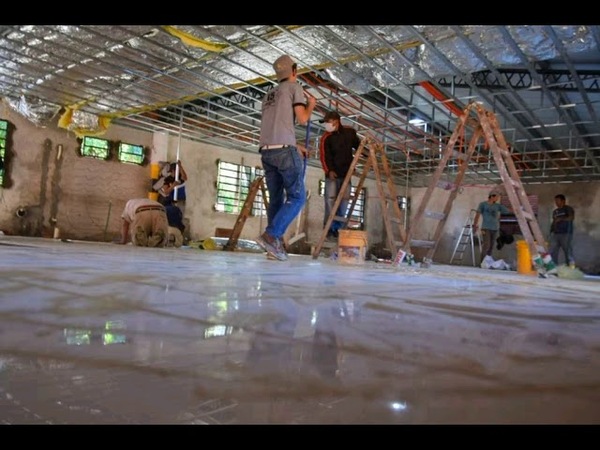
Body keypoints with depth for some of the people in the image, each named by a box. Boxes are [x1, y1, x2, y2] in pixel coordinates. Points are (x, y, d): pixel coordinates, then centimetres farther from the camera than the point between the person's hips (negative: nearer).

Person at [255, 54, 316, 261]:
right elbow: (302, 119, -5)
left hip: (266, 151, 7)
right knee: (297, 197, -4)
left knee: (276, 199, 10)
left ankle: (274, 243, 6)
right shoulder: (294, 87, 5)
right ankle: (271, 235, -17)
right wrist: (311, 105, 16)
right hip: (284, 150, -7)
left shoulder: (269, 94, 27)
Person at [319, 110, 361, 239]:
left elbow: (358, 145, 22)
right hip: (332, 174, -3)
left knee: (344, 201, 3)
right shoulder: (326, 138, -5)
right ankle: (328, 227, -2)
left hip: (346, 173, 3)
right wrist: (328, 170, -30)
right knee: (331, 200, -8)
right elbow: (325, 156, -15)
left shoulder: (350, 132, 6)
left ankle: (338, 227, 12)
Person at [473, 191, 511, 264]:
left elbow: (508, 211, 11)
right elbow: (477, 215, -1)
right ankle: (482, 262, -9)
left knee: (491, 246, 3)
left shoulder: (498, 206, 12)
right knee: (486, 245, -13)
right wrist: (475, 225, -8)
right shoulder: (483, 204, 2)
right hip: (486, 228, -4)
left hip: (495, 229, 4)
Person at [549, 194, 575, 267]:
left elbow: (572, 218, -13)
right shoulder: (555, 211, 20)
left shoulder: (568, 209, 2)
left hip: (566, 234, -6)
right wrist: (551, 231, 11)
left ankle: (571, 267, 0)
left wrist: (561, 219, -17)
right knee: (552, 252, -1)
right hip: (555, 234, 6)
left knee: (568, 251, -6)